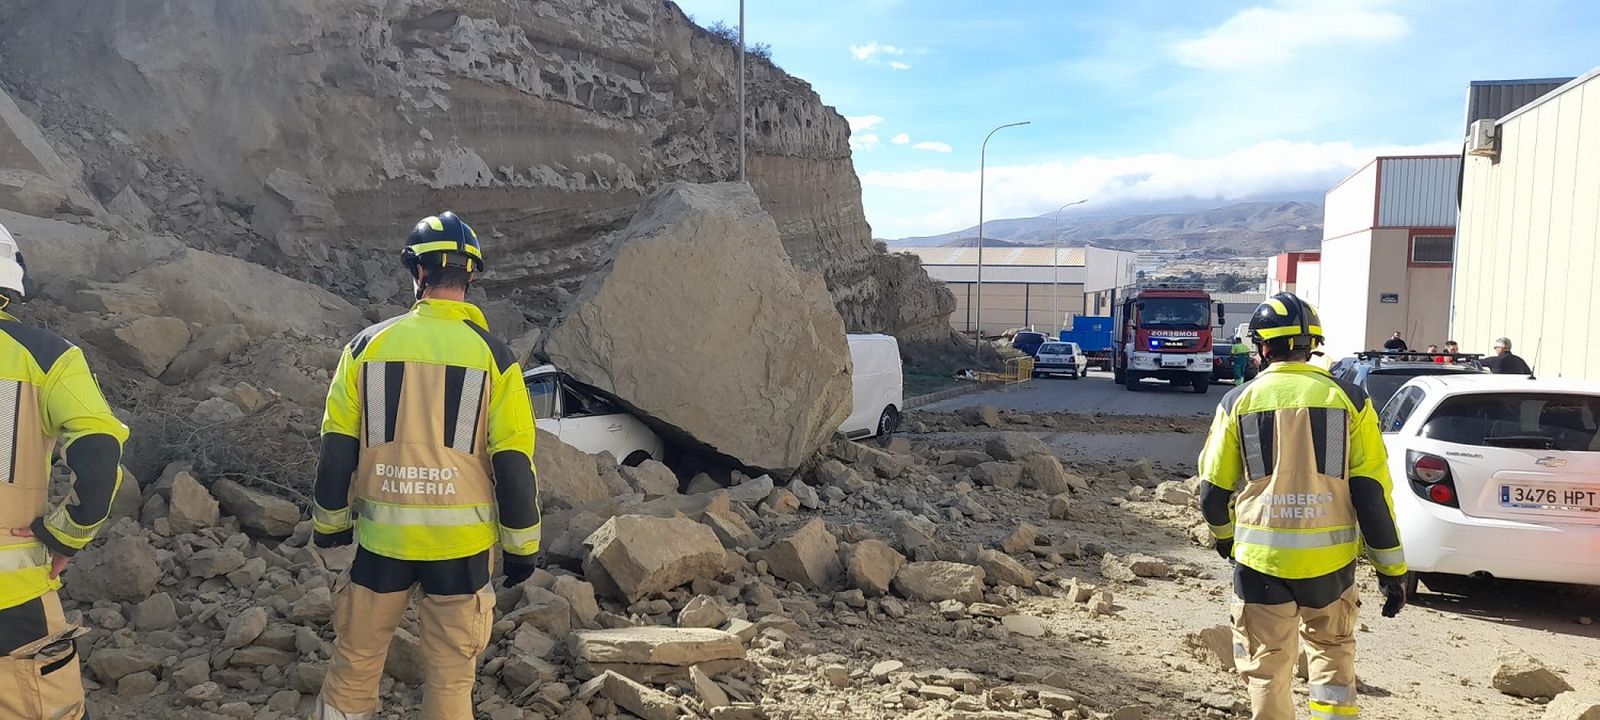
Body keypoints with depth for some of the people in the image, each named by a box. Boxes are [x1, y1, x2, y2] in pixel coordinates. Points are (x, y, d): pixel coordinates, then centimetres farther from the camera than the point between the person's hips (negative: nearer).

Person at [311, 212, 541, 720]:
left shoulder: (369, 344, -3)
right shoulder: (492, 355, -8)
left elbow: (338, 446, 2)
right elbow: (514, 462, -8)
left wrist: (329, 523, 16)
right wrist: (522, 546, 3)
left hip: (382, 534, 2)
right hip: (461, 541, -1)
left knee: (356, 659, 18)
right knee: (451, 672, 11)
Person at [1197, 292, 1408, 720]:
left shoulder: (1239, 402, -2)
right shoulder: (1348, 399, -2)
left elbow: (1214, 490, 4)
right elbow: (1372, 491, -4)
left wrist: (1223, 534, 25)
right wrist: (1392, 569, 4)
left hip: (1261, 560, -1)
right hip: (1330, 558, 1)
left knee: (1267, 665, 12)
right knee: (1333, 650, 21)